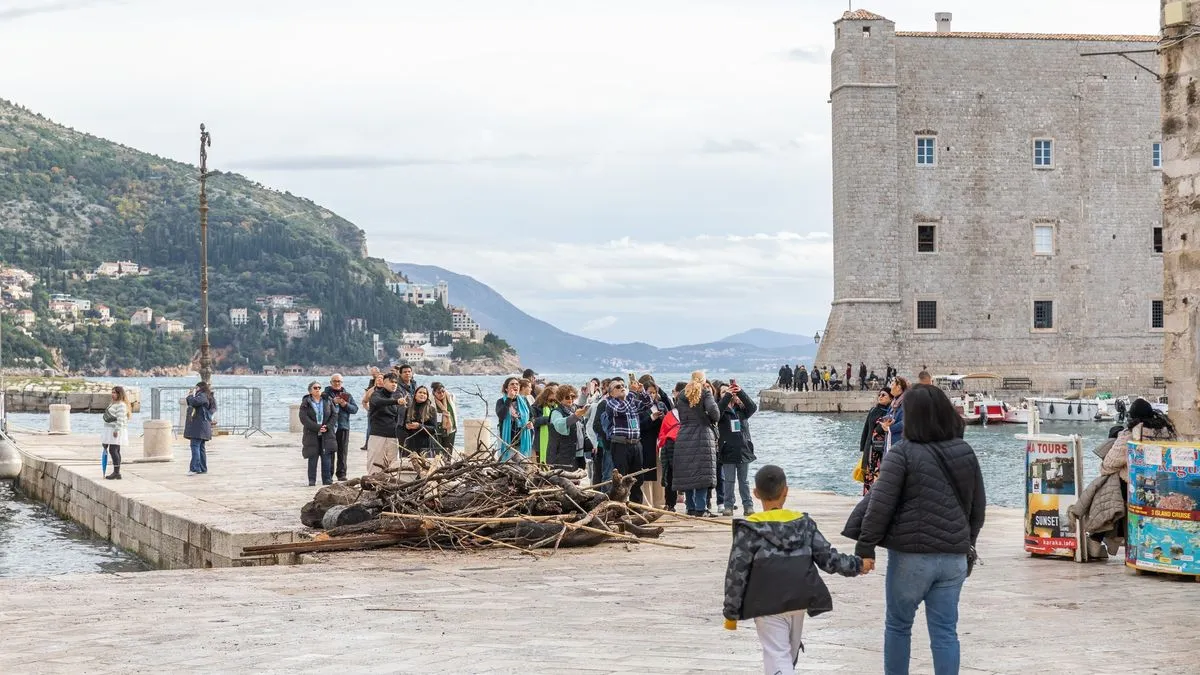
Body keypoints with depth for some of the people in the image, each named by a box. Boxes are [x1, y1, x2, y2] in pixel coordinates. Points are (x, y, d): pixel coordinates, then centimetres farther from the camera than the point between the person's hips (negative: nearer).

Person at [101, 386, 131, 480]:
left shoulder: (121, 405, -13)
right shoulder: (113, 404, 20)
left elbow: (120, 419, -21)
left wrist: (116, 430, -26)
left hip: (116, 431, -10)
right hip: (111, 430, 10)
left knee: (113, 450, -15)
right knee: (116, 451, 8)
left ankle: (116, 472, -15)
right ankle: (117, 473, 8)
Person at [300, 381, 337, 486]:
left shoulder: (328, 400, 8)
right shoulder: (305, 403, 1)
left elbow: (334, 414, 6)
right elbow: (304, 418, -9)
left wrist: (328, 427, -8)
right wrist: (317, 427, -15)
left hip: (327, 434, 2)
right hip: (312, 434, -2)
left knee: (327, 457, -1)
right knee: (312, 458, -1)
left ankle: (327, 479, 5)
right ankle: (312, 480, 5)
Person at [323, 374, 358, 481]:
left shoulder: (347, 395, 15)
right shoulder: (325, 394, 6)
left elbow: (355, 409, 8)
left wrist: (345, 405, -8)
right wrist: (333, 401, -17)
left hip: (343, 426, 3)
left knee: (342, 451, 3)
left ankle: (341, 473, 8)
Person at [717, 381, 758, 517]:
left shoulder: (742, 409, 7)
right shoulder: (722, 410, 1)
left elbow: (753, 407, -12)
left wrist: (740, 393, -24)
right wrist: (727, 395, -28)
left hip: (743, 449, 2)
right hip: (728, 451, -2)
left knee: (744, 481, 8)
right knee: (729, 481, 3)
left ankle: (748, 506, 10)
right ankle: (729, 506, 8)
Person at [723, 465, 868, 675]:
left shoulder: (749, 529, -7)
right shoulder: (804, 524, 5)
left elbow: (737, 573, -8)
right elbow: (828, 558, 6)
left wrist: (731, 612, -1)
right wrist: (858, 564, 23)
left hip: (768, 605, -5)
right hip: (799, 603, 5)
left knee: (778, 658, -7)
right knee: (789, 655, 22)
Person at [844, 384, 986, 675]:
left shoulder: (902, 454, -10)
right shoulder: (966, 453, 7)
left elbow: (880, 505, -13)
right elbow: (978, 506, 15)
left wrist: (865, 547, -5)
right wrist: (967, 544, 27)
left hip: (912, 555, -4)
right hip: (954, 556, 4)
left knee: (898, 625, 12)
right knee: (945, 631, 6)